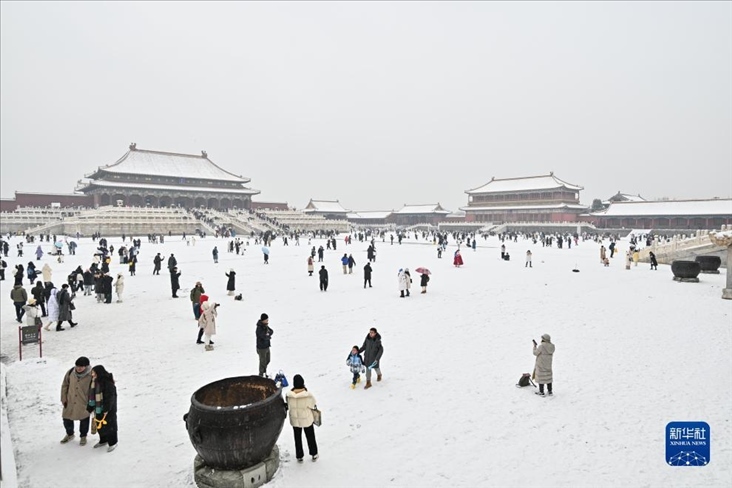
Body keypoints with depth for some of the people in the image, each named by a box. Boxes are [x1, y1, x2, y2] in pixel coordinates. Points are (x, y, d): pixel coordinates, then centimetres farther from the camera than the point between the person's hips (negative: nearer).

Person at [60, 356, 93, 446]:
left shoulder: (90, 375, -18)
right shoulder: (70, 372, -10)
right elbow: (64, 385, 3)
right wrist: (64, 399, 1)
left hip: (84, 404, -3)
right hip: (70, 402, 3)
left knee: (84, 420, 11)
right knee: (67, 419, 16)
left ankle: (83, 436, 36)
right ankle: (69, 434, 44)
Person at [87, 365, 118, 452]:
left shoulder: (108, 383, -24)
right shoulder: (94, 382, 3)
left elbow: (110, 397, -22)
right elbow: (91, 395, 13)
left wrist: (106, 409, -22)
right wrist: (90, 407, 13)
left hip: (108, 410, -8)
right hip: (98, 409, 8)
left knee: (109, 425, 3)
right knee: (99, 425, 18)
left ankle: (112, 443, 16)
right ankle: (103, 441, 37)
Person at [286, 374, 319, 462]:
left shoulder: (289, 395, -24)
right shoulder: (308, 395, -28)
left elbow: (288, 407, -8)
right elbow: (313, 405, -12)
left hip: (295, 420, 1)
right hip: (307, 419, -1)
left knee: (297, 438, 22)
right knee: (310, 437, 22)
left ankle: (299, 456, 34)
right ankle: (314, 454, 36)